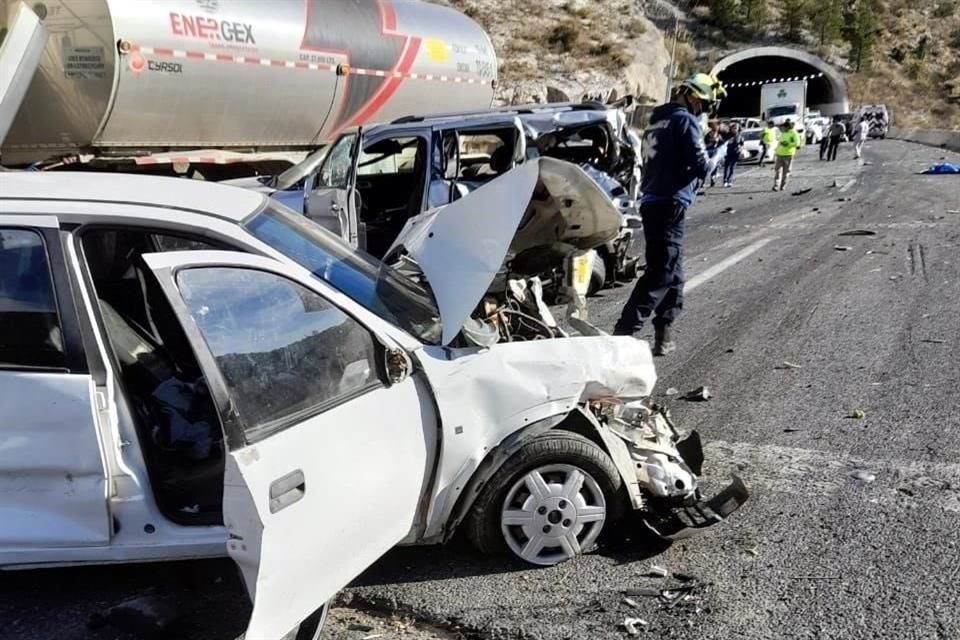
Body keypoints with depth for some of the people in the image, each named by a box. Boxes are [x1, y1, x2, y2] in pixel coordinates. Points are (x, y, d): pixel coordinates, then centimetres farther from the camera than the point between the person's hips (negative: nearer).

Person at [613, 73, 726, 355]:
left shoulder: (658, 119, 18)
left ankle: (664, 335, 15)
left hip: (651, 203, 9)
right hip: (670, 205, -9)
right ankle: (624, 332, -15)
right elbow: (700, 166, -13)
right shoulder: (685, 120, -8)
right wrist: (714, 161, 8)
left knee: (673, 272, 15)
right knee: (662, 273, -9)